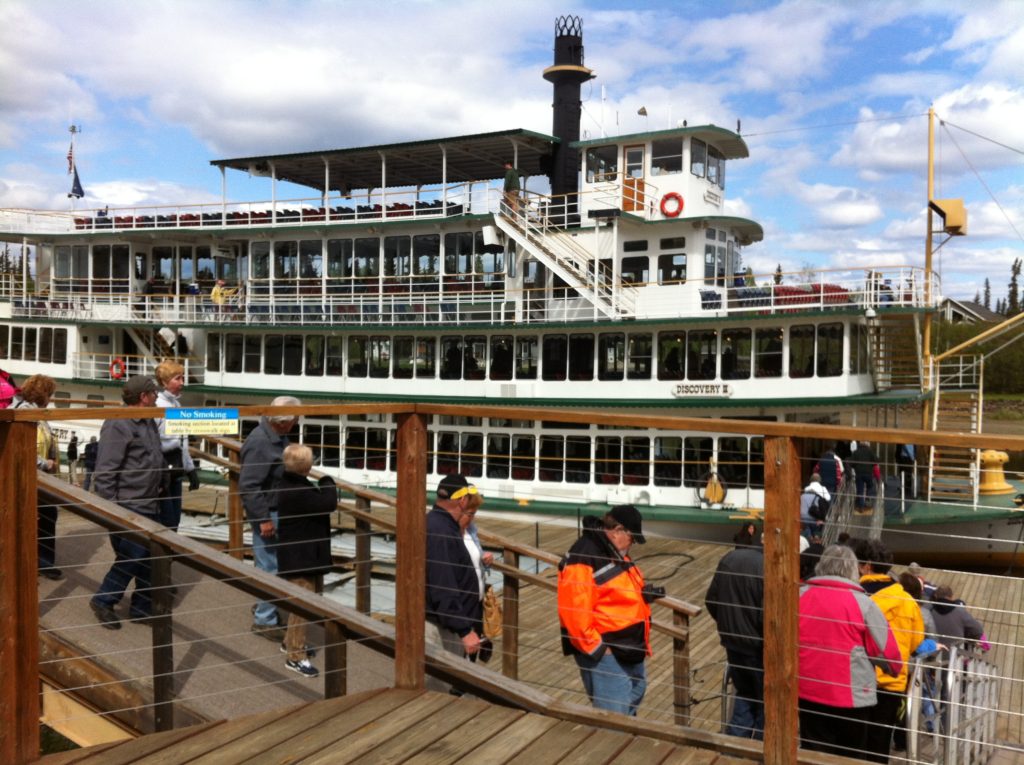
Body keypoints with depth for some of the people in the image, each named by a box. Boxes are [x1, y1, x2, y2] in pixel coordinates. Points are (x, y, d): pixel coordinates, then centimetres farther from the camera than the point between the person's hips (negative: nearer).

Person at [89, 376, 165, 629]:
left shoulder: (149, 422, 14)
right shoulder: (118, 425, -16)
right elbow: (105, 471, -18)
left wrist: (160, 486, 18)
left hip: (149, 506, 9)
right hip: (127, 508, -9)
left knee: (148, 558, 12)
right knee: (131, 557, -5)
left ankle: (142, 607, 23)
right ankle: (103, 600, 14)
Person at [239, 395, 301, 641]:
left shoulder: (278, 436, 7)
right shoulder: (259, 442, -23)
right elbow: (248, 485, -25)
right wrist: (263, 519, -23)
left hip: (280, 510, 9)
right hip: (268, 513, -9)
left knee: (274, 564, 20)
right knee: (270, 567, 0)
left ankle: (265, 606, 36)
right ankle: (264, 620, 12)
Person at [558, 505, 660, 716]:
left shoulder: (616, 553, 10)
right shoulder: (583, 558, -22)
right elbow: (575, 611, -26)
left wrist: (645, 593, 7)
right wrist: (596, 648, -21)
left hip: (630, 650, 10)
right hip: (605, 655, -10)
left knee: (636, 690, 26)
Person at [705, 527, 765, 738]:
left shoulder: (729, 558, -2)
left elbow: (711, 600, 5)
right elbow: (767, 617, -26)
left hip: (732, 643, 6)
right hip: (758, 648, -6)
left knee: (744, 694, 23)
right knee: (766, 700, 14)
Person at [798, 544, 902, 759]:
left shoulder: (799, 596, 0)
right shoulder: (863, 603, -11)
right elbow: (885, 650, -5)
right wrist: (895, 668, 16)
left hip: (807, 690, 3)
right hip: (850, 694, -3)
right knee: (848, 755, 15)